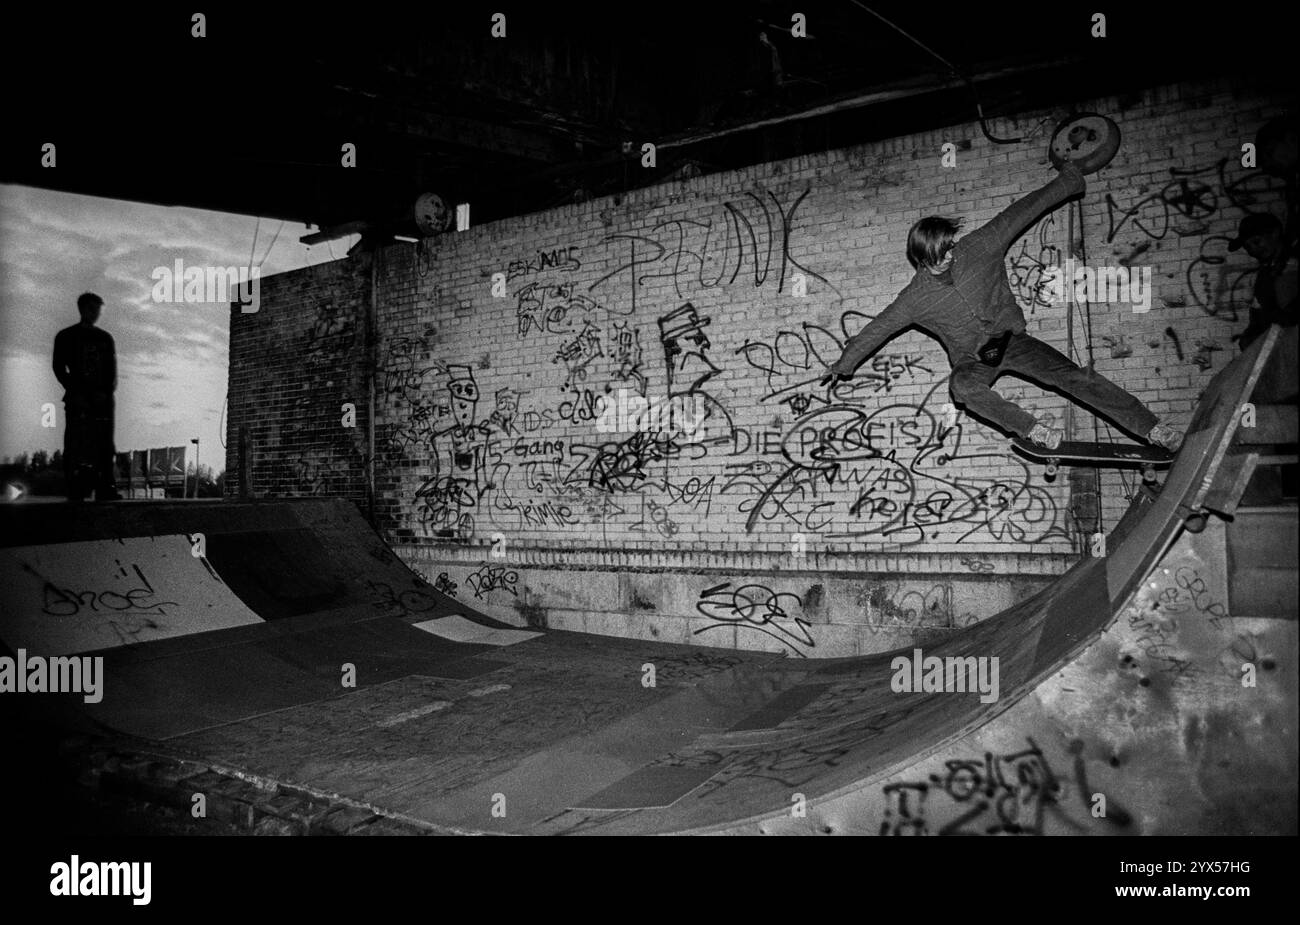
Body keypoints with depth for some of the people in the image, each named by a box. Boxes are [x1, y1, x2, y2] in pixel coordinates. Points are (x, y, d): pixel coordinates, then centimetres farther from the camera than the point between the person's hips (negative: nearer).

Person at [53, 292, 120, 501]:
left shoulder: (105, 338, 17)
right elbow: (59, 368, 3)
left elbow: (112, 369, 11)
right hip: (78, 398, -3)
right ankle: (74, 491, -10)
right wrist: (75, 391, -9)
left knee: (104, 444, -4)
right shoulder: (66, 337, 9)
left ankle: (105, 489, -7)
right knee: (76, 446, -8)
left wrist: (107, 391, -6)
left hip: (102, 397, 3)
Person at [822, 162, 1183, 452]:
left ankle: (1152, 429, -17)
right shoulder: (915, 300, -13)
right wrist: (843, 366, 5)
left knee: (1072, 375, -18)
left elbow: (1022, 211, -2)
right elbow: (875, 331, -2)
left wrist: (1067, 183, 5)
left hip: (1010, 338, 2)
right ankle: (1033, 430, -33)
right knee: (962, 386, -38)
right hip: (973, 360, -1)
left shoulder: (979, 248, -10)